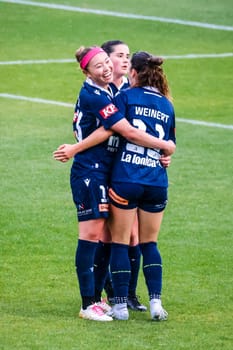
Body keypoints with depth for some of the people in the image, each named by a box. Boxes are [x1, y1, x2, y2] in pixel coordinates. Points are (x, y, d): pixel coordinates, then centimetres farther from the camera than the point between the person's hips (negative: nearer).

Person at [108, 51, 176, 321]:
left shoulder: (126, 97, -2)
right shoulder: (167, 105, 13)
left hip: (125, 180, -4)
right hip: (157, 184, 4)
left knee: (120, 243, 4)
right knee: (149, 243, 15)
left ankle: (120, 305, 4)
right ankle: (156, 302, 4)